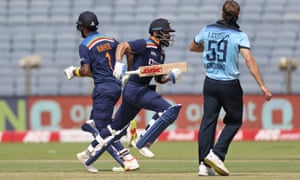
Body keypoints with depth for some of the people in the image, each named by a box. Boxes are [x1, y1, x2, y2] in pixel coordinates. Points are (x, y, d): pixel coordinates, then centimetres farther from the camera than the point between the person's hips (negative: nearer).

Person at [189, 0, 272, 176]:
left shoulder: (208, 30, 2)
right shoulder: (239, 36, -10)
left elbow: (192, 47, 20)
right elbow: (250, 61, -19)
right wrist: (263, 86, -21)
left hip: (210, 83, 4)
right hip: (230, 85, -4)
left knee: (208, 120, 5)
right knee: (234, 121, 11)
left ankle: (204, 163, -3)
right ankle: (217, 154, -7)